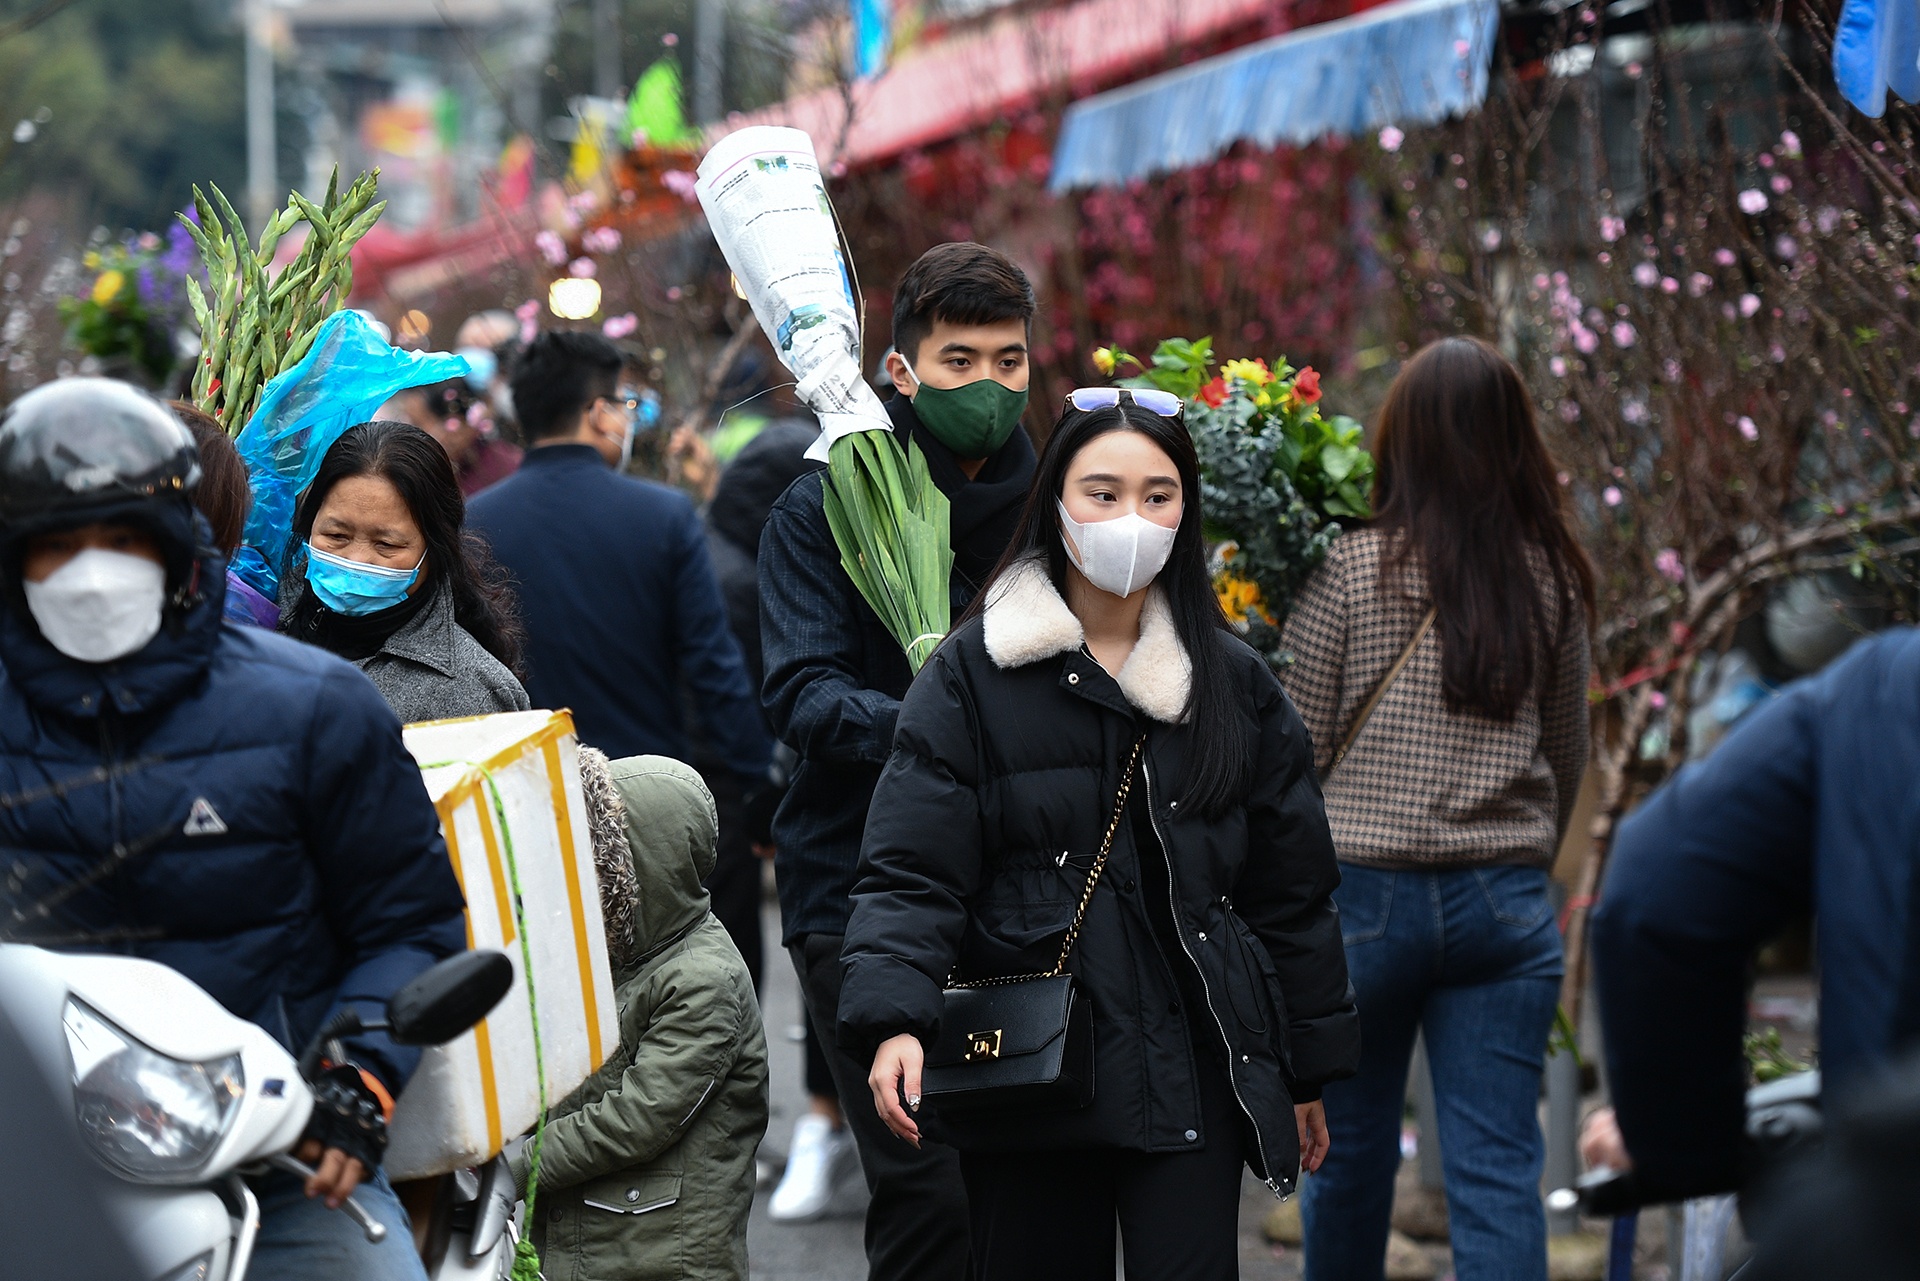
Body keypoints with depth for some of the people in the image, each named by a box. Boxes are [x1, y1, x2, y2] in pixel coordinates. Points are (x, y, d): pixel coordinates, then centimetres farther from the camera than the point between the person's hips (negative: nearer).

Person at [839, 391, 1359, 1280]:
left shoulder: (1233, 682, 9)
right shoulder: (972, 674, 1)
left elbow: (1293, 889, 14)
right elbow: (911, 872, -6)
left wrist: (1309, 1071, 15)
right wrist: (896, 1022, -22)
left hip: (1189, 1078, 1)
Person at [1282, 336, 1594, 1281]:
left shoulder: (1350, 570, -7)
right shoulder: (1552, 581, 4)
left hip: (1363, 891, -2)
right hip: (1506, 902, 2)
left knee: (1350, 1159, 14)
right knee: (1498, 1173, 0)